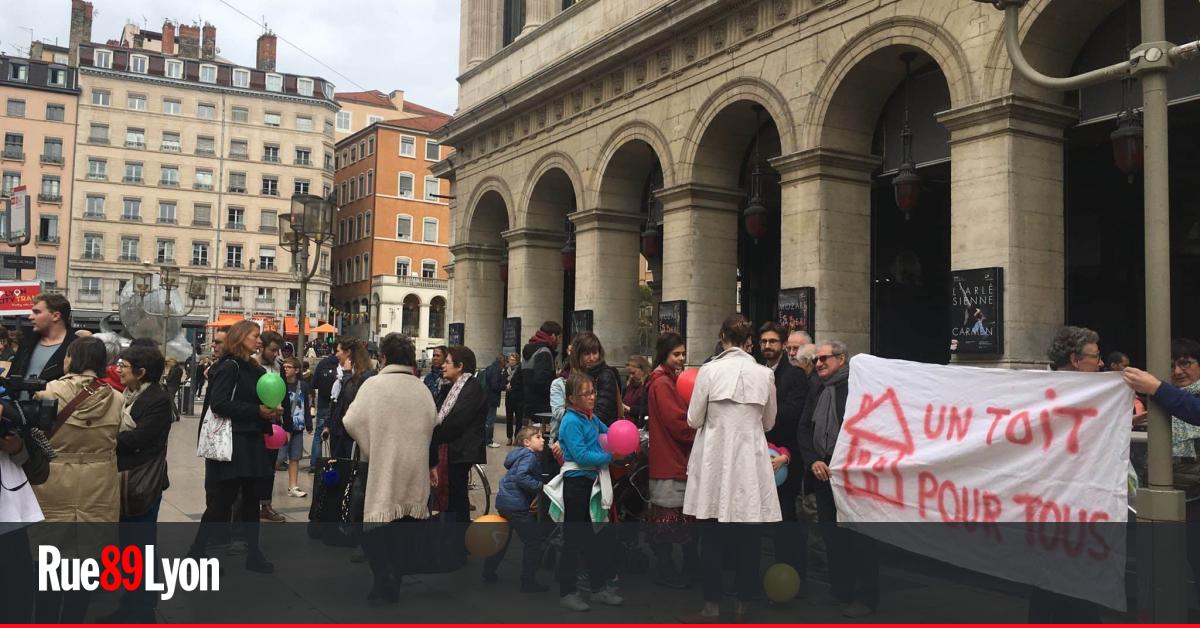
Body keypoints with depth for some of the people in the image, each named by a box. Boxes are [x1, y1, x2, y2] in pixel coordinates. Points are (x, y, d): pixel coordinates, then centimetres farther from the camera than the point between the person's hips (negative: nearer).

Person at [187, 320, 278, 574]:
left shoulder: (255, 370, 14)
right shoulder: (229, 367, -10)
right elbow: (220, 404, -20)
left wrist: (270, 412, 0)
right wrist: (257, 411, -20)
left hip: (252, 443, 8)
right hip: (231, 443, -8)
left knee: (251, 499, 11)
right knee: (220, 501, -3)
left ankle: (252, 553, 18)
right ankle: (197, 554, 9)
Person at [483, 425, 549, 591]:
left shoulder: (528, 455, 18)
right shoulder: (529, 456, -12)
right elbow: (521, 477, -27)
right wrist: (540, 486, -20)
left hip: (504, 501, 10)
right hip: (516, 505, -10)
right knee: (534, 541, -3)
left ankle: (489, 573, 36)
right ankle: (528, 583, 0)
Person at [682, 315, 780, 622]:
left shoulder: (709, 370, -8)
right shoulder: (764, 374, -2)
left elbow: (693, 420, -3)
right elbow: (768, 423, 10)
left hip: (715, 459, -1)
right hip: (750, 460, 1)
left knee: (712, 536, 7)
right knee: (747, 536, 9)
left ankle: (712, 604, 11)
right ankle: (743, 603, 17)